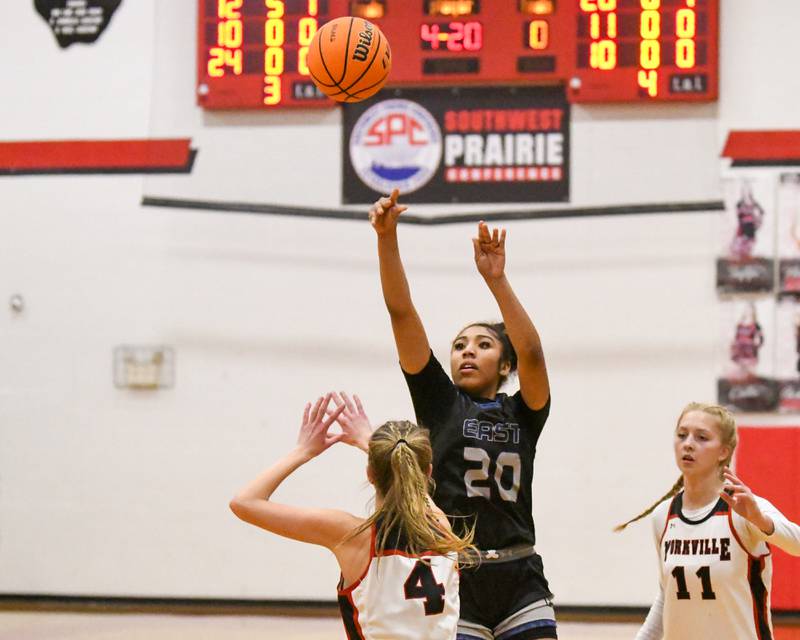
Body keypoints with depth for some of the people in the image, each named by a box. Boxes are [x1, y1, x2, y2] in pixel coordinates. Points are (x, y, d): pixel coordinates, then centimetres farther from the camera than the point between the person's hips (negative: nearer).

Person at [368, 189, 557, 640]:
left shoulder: (523, 414, 10)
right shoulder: (438, 400, 8)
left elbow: (533, 353, -9)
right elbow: (401, 312, -1)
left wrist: (496, 280, -21)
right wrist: (387, 238, -13)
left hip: (521, 584, 1)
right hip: (453, 581, -1)